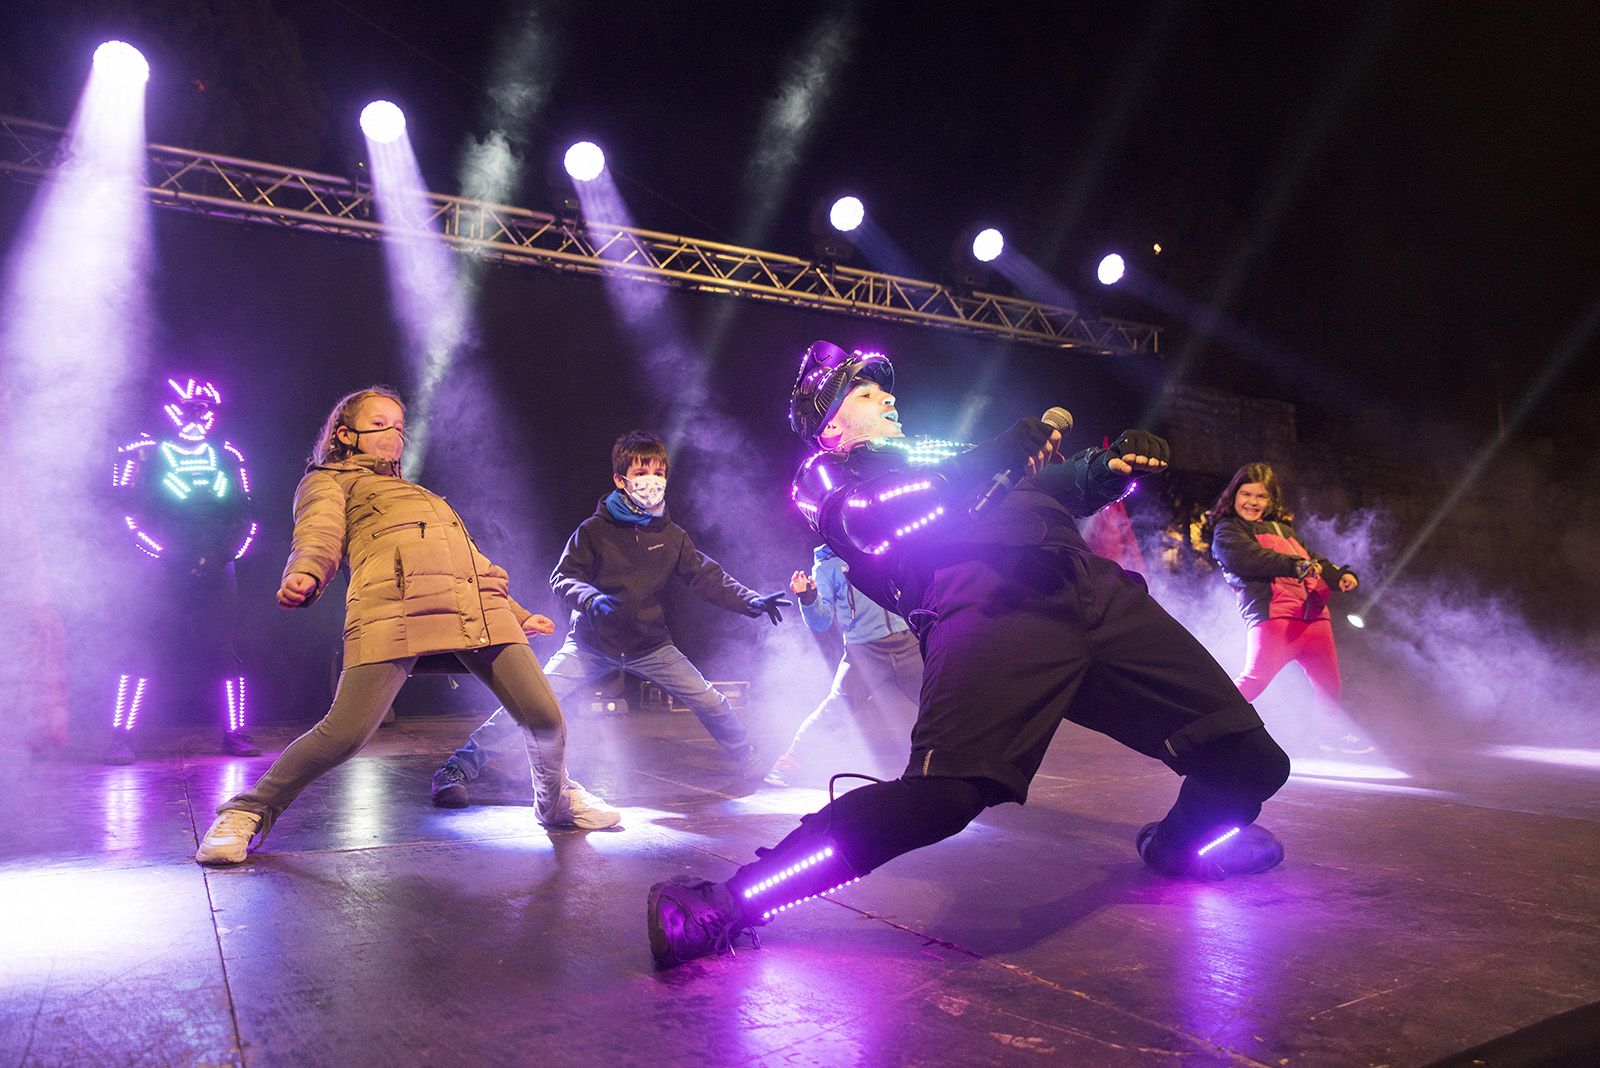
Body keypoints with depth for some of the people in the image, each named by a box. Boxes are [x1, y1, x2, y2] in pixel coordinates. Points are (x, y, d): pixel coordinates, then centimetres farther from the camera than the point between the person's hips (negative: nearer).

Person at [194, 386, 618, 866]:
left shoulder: (420, 495, 42)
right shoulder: (331, 481, 23)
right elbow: (320, 534, 1)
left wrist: (517, 613, 43)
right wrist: (304, 575, -22)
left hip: (479, 608, 5)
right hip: (394, 609, -5)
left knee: (545, 718, -4)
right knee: (346, 731, -17)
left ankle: (556, 800, 25)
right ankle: (249, 813, 8)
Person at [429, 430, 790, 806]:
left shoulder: (672, 535, 1)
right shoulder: (594, 530, -8)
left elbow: (707, 577, 0)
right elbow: (563, 577, -11)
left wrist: (751, 601, -14)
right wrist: (591, 599, -32)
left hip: (650, 644, 3)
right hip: (591, 643, -3)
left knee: (710, 702, 1)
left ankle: (751, 764, 26)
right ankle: (457, 770, -9)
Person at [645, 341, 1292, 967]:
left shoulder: (941, 453, 38)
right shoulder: (823, 478, 19)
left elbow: (1059, 487, 36)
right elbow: (877, 524, -3)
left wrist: (1111, 467, 14)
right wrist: (1000, 458, -8)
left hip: (1094, 591, 6)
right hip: (988, 605, -6)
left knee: (1250, 763, 4)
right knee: (940, 794, -30)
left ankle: (1180, 844, 36)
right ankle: (728, 904, -17)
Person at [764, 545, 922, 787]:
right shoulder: (824, 567, 9)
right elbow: (821, 623, 0)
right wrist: (808, 598, -17)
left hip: (905, 642, 3)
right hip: (863, 651, -3)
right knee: (836, 706, -16)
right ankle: (789, 762, -2)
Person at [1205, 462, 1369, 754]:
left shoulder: (1283, 529, 29)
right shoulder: (1227, 530, 3)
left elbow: (1313, 561, 29)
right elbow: (1248, 557, -15)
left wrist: (1340, 576, 9)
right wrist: (1294, 565, -24)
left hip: (1313, 615, 8)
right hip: (1272, 615, -8)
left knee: (1329, 681, 18)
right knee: (1254, 679, -19)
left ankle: (1332, 733, 38)